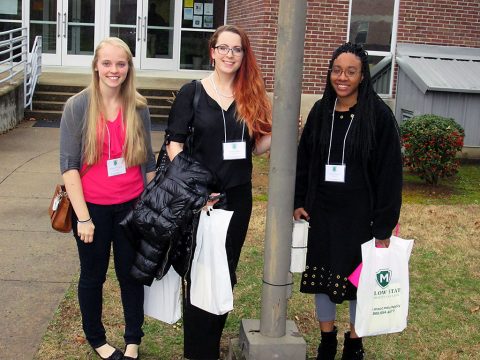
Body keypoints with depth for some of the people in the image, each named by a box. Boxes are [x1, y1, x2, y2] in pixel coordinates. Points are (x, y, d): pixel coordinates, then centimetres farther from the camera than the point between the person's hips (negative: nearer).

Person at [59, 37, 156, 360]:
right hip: (92, 208, -2)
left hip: (132, 206, 2)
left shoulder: (138, 107, 0)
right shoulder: (78, 106, -7)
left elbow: (148, 161, 8)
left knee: (132, 275, 10)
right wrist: (83, 216, -12)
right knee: (93, 276, 14)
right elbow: (69, 164, -8)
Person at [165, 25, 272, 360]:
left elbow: (255, 145, 10)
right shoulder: (192, 92, -3)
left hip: (238, 196, 3)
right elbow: (174, 143, -7)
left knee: (226, 272, 12)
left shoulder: (252, 96, 5)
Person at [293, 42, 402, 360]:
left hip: (360, 214, -4)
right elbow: (304, 159, 11)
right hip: (322, 211, 4)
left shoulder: (379, 115, -11)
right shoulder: (320, 111, 2)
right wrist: (299, 201, 4)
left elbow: (390, 173, -11)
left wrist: (384, 226, -13)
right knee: (321, 274, 11)